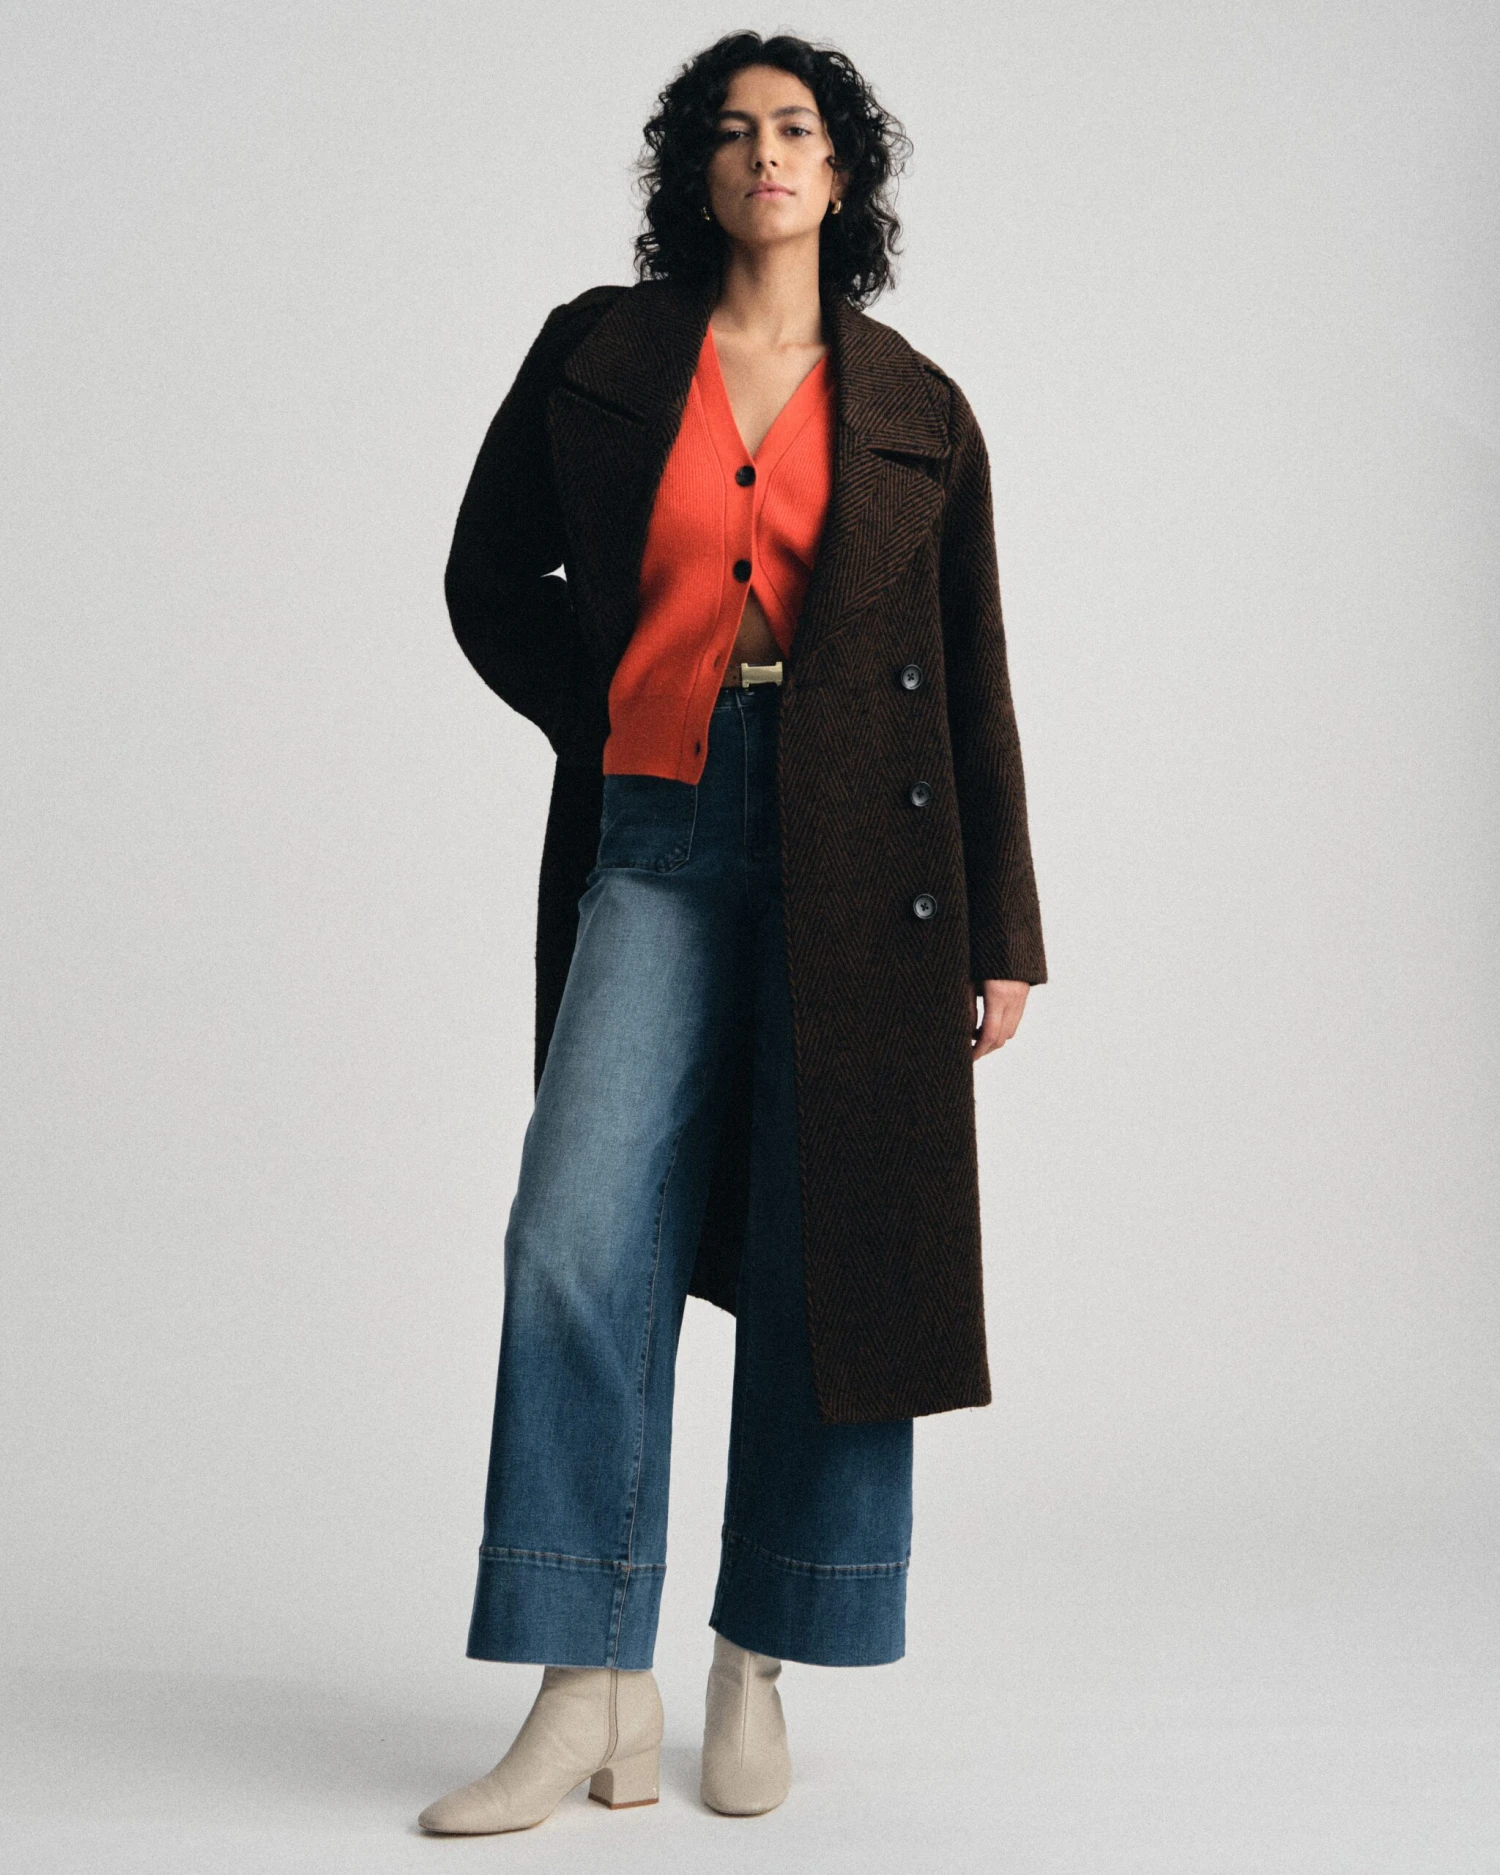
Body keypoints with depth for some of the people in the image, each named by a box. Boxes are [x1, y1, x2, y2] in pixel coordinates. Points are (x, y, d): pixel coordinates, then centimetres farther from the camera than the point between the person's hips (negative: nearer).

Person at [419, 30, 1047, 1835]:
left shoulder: (916, 410, 9)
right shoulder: (598, 353, 9)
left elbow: (973, 679, 9)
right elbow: (492, 572, 17)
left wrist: (1002, 934, 6)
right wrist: (607, 720, 4)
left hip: (857, 859, 0)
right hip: (657, 839, 0)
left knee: (829, 1250, 1)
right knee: (578, 1234, -11)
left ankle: (755, 1675, 16)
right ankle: (587, 1699, -3)